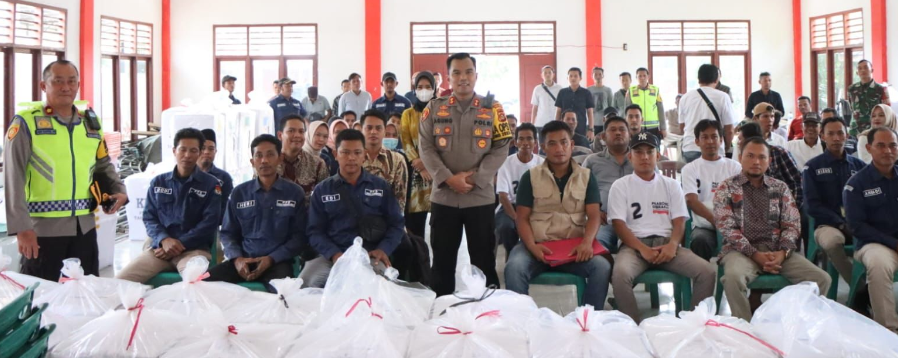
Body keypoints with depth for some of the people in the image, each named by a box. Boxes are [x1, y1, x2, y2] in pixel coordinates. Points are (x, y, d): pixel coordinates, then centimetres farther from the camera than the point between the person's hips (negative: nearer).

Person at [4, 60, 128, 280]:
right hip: (42, 227, -5)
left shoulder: (91, 122, 11)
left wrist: (118, 191, 1)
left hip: (84, 226, 5)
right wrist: (21, 227, -16)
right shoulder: (26, 121, -6)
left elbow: (103, 165, 21)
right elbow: (14, 178, -10)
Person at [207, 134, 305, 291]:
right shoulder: (239, 193, 13)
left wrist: (271, 259, -11)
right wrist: (237, 258, -7)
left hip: (278, 261, -3)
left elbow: (298, 235, 2)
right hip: (243, 260, 3)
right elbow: (227, 233, 13)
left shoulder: (295, 193, 6)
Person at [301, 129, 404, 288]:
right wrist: (334, 254, -12)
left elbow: (396, 224, 10)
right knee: (305, 282, -28)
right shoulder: (322, 190, 12)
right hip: (332, 255, 1)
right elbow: (315, 231, 6)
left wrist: (383, 249, -9)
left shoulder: (381, 187, 13)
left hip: (371, 256, -1)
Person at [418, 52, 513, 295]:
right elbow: (426, 148, -1)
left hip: (481, 196, -1)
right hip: (443, 196, 1)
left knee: (483, 259, 7)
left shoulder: (492, 109, 2)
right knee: (443, 259, 9)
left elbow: (500, 149, -2)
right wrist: (448, 178, -14)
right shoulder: (434, 108, 4)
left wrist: (474, 178, -13)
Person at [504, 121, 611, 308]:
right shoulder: (530, 177, 7)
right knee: (514, 268, -32)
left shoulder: (586, 177, 11)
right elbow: (522, 218, 3)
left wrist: (587, 242, -19)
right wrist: (532, 246, -16)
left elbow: (593, 216, 3)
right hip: (538, 245, -1)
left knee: (602, 267, -28)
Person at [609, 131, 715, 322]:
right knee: (620, 274, -36)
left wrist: (672, 245, -13)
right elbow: (619, 224, -1)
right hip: (635, 244, -2)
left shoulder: (671, 185, 18)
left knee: (706, 272, -22)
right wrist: (642, 249, -16)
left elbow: (679, 221, 9)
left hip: (667, 243, 3)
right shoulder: (620, 186, 10)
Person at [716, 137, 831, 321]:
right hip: (742, 250, -3)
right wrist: (755, 254, -15)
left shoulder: (780, 188, 17)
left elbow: (792, 224, 10)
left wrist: (783, 252, -10)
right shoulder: (726, 188, 6)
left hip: (776, 250, 4)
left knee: (821, 279, -18)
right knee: (733, 276, -37)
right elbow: (727, 228, -4)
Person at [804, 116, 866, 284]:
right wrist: (841, 225, -13)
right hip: (828, 224, -3)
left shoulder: (859, 165, 15)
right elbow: (812, 205, -2)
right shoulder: (812, 167, 5)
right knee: (832, 241, -38)